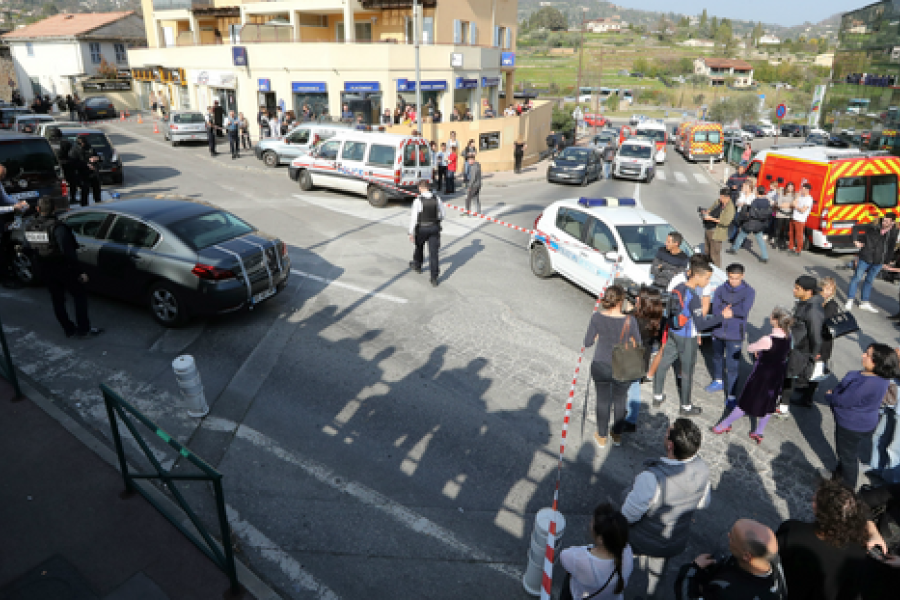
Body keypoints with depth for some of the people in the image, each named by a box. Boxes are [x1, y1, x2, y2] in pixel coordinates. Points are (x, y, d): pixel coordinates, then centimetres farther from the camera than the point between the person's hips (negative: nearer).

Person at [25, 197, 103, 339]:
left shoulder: (30, 227, -1)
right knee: (80, 296, 8)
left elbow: (32, 249, 10)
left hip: (46, 272, 7)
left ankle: (69, 329, 26)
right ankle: (83, 329, 10)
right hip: (63, 269, -6)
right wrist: (80, 271, -20)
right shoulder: (56, 227, -23)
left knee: (57, 300, 15)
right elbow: (68, 252, -24)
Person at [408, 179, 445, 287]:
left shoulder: (418, 201, -15)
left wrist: (411, 233, -8)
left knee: (419, 247, 26)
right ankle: (434, 279, -2)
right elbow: (442, 215, 6)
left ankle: (417, 265, 49)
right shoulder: (437, 199, -4)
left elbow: (414, 218, -14)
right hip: (434, 228, 2)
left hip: (422, 229, -2)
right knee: (433, 253, 1)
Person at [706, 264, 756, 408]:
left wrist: (725, 309, -11)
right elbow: (715, 310, -11)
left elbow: (744, 312, -19)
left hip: (734, 334, -4)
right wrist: (735, 311, -18)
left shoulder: (749, 292, -8)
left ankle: (731, 397, 3)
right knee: (717, 357, 23)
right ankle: (718, 381, 47)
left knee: (733, 366, -5)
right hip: (718, 330, 4)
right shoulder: (720, 290, -1)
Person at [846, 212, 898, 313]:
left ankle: (864, 302, 24)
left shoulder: (894, 232, -4)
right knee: (857, 278, 2)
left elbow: (891, 248, 8)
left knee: (869, 280, 14)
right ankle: (850, 300, 11)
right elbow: (856, 228, -3)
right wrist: (856, 240, -12)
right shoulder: (873, 226, -14)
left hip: (878, 262, 3)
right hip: (865, 258, -3)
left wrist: (887, 261, 9)